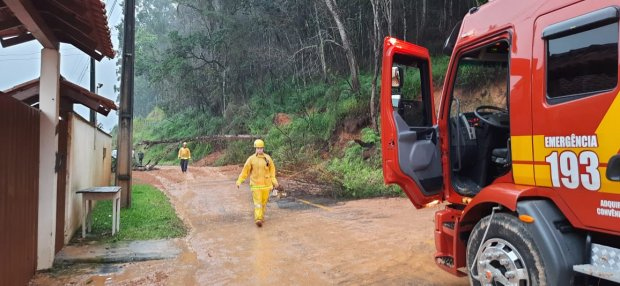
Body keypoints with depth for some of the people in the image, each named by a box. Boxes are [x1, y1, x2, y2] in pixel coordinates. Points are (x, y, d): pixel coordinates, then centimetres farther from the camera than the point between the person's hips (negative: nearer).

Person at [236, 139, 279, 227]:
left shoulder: (268, 158, 0)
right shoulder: (251, 159, -5)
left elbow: (272, 170, 7)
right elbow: (245, 170, -3)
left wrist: (274, 181, -1)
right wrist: (239, 181, -6)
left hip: (266, 184, 2)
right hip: (256, 184, -2)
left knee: (264, 201, 11)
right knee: (257, 202, -9)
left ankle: (261, 216, 30)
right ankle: (258, 219, -14)